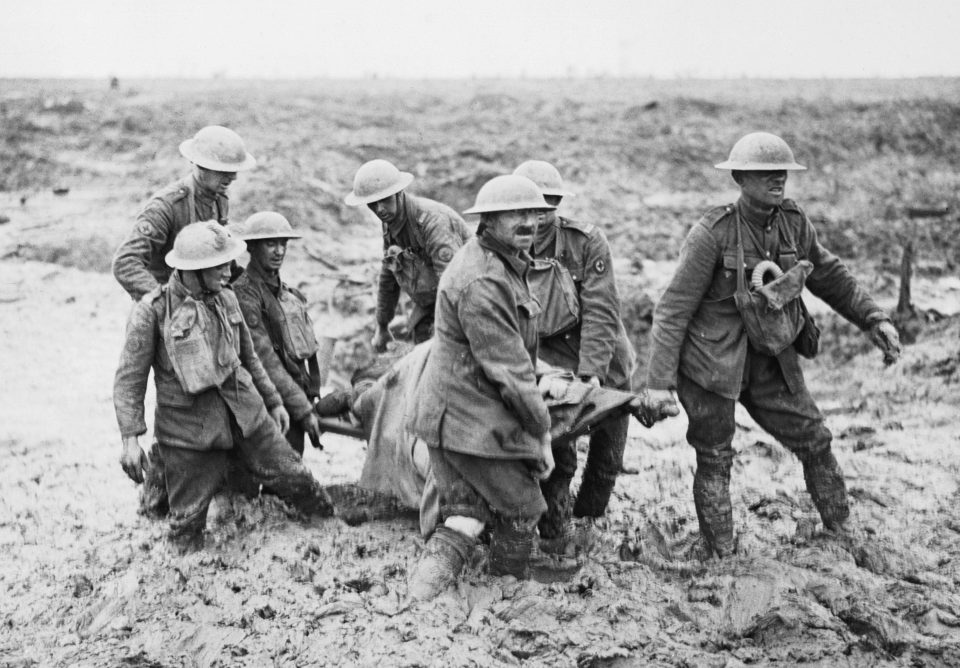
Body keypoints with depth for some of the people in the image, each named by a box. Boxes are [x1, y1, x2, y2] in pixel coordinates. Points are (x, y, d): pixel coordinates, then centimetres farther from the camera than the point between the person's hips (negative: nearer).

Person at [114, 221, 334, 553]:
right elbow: (129, 380, -10)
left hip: (245, 414, 4)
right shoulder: (151, 310, -10)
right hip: (188, 427, -4)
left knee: (293, 478, 7)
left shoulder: (226, 300, 7)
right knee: (187, 521, -1)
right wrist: (130, 439, -18)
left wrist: (273, 401, 24)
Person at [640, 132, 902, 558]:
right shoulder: (713, 234, -19)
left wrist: (874, 319, 8)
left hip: (769, 359, 6)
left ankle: (841, 533, 26)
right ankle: (721, 559, 17)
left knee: (815, 439, 8)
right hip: (712, 360, -6)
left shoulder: (794, 224, -1)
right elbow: (673, 310, -17)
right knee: (714, 459, 4)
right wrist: (659, 382, -21)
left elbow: (831, 278, 17)